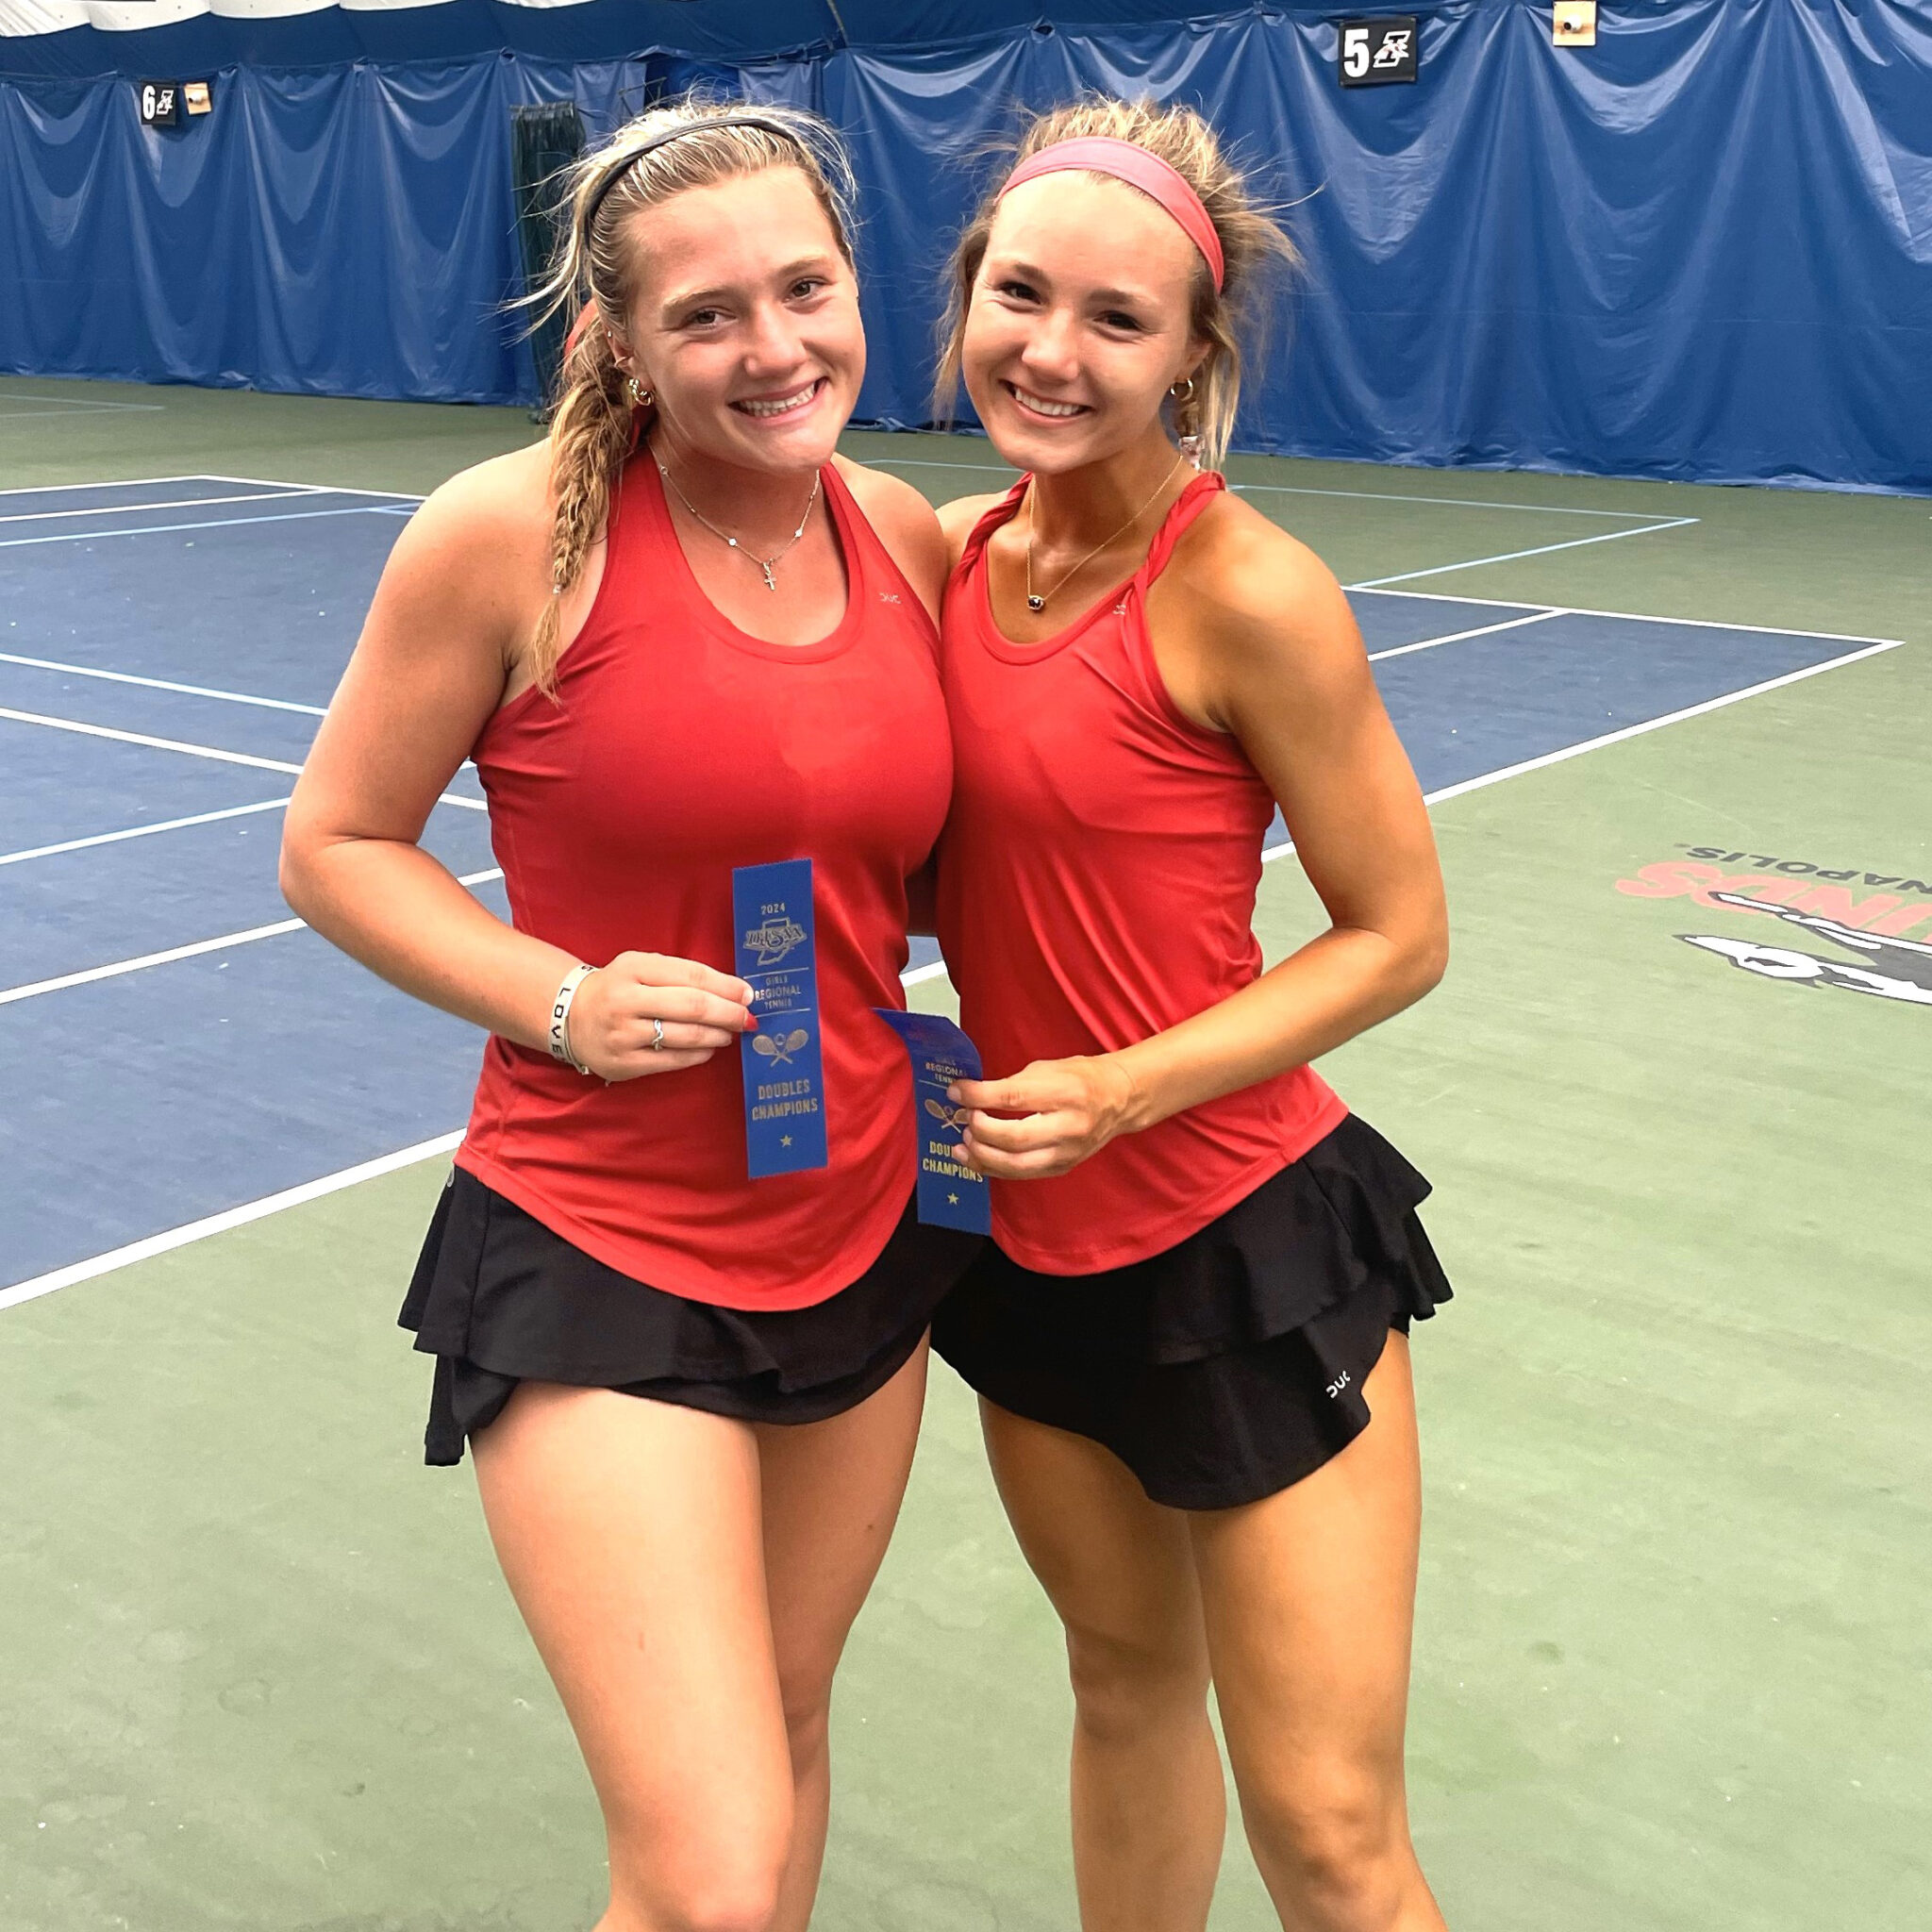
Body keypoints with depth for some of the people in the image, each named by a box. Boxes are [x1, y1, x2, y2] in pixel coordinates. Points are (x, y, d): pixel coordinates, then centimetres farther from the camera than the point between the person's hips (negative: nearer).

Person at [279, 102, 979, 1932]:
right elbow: (334, 846, -5)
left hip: (865, 1236, 5)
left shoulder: (909, 534, 1)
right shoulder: (517, 529, -14)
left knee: (787, 1736, 22)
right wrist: (562, 1001, -18)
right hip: (599, 1263, -5)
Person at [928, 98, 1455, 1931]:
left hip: (1249, 1248, -6)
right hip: (1028, 1238, 6)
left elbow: (1398, 934, -12)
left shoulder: (1246, 591, -18)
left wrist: (1126, 1088, -21)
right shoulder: (953, 548, 1)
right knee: (1127, 1682, 23)